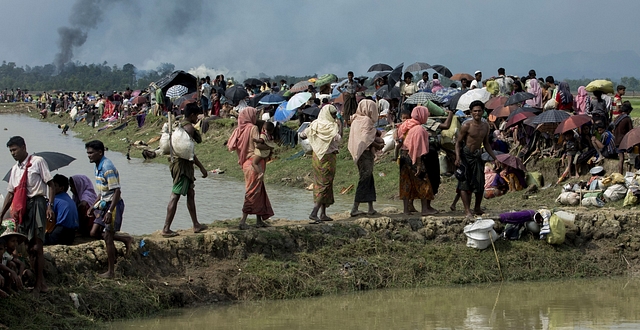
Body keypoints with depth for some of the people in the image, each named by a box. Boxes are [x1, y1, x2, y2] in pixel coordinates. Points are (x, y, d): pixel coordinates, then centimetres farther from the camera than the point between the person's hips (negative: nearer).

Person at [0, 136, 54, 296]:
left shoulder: (37, 162, 1)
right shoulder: (15, 169, 20)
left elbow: (50, 184, -4)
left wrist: (50, 206, -13)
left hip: (36, 203, -7)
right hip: (21, 208, 7)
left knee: (36, 245, -11)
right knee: (25, 246, 4)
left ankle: (39, 282, -10)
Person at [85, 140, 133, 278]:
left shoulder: (107, 168, -20)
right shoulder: (98, 167, 11)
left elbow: (117, 191, -23)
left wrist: (110, 212, -27)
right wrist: (93, 207, 19)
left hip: (114, 205, -10)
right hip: (105, 204, 10)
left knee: (108, 237, -5)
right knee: (94, 232, 8)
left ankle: (111, 271, 4)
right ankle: (126, 239, 20)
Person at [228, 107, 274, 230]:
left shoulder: (239, 129, 8)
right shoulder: (253, 128, -12)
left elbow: (231, 146, 5)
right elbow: (258, 144, -20)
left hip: (246, 163, 8)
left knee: (259, 191, 16)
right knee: (253, 192, -5)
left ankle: (259, 220, 19)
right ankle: (243, 221, -9)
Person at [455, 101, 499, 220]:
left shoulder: (485, 126, 7)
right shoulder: (466, 125, -10)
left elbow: (486, 144, 19)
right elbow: (458, 142, -8)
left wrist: (495, 158, 17)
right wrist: (457, 157, -22)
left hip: (477, 156, 5)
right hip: (465, 156, -5)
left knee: (480, 184, 5)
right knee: (465, 183, -9)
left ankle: (477, 208, 23)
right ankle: (467, 210, -13)